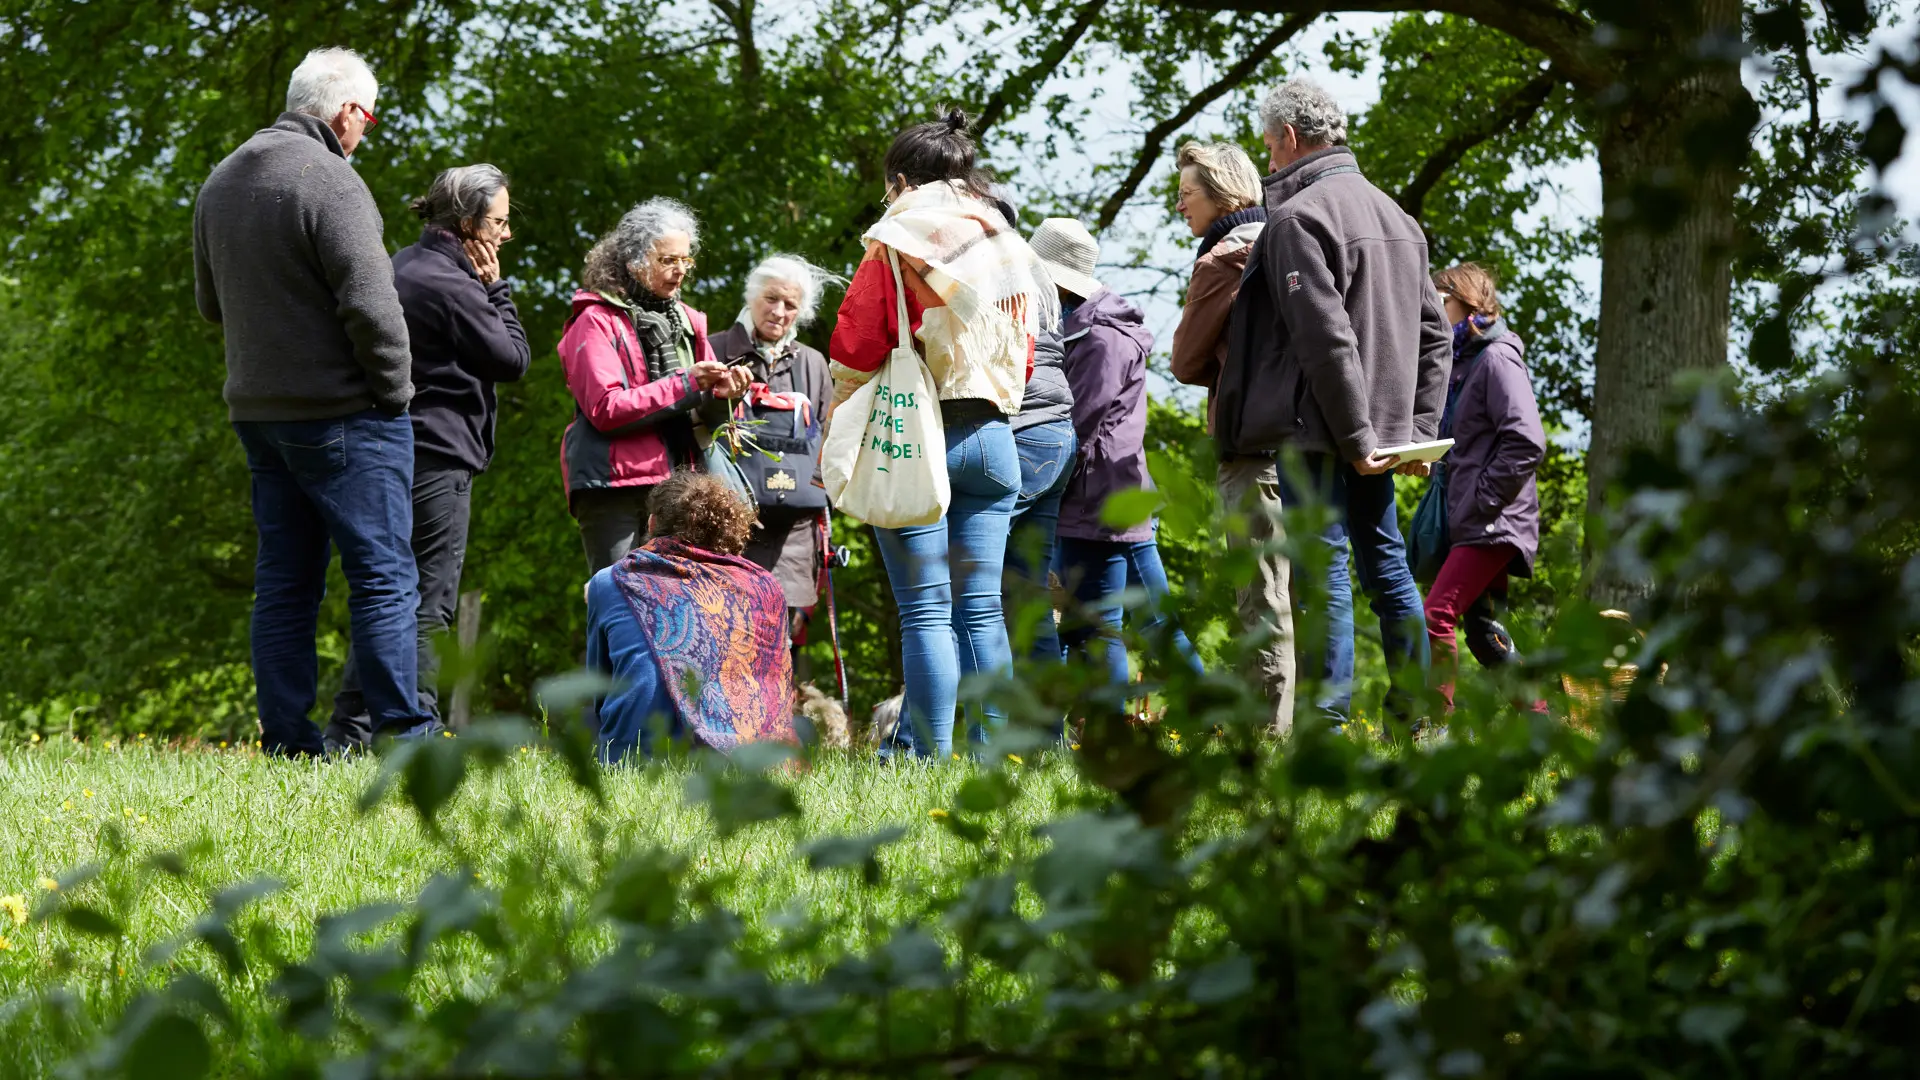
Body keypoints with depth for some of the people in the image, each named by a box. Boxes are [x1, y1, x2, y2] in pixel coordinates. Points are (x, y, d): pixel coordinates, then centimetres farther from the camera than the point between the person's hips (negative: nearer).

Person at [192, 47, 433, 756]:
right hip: (340, 414, -8)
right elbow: (370, 304, -20)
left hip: (257, 410, 8)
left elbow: (210, 302, 23)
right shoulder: (329, 180, -15)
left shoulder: (221, 182, 12)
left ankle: (286, 738, 9)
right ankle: (402, 734, -6)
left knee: (285, 581, 10)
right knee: (384, 577, -4)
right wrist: (395, 390, -9)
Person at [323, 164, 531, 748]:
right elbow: (513, 358, -8)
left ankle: (349, 734, 10)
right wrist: (496, 289, 1)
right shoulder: (451, 286, -14)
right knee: (429, 603, -6)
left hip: (394, 452, 10)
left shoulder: (403, 267, 16)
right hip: (438, 458, -10)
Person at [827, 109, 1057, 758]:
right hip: (993, 437, 5)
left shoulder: (897, 241, -3)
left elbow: (855, 349, -6)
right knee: (981, 607, 6)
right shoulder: (1009, 249, 14)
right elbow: (1022, 359, 17)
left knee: (926, 612, -6)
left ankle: (931, 756, -9)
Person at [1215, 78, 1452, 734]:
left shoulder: (1299, 217, -10)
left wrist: (1354, 436, -17)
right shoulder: (1396, 216, 17)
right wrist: (1418, 429, 14)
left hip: (1320, 432, -8)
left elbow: (1326, 339, -19)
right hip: (1383, 428, 8)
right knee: (1385, 564, 13)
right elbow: (1435, 334, 18)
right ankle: (1417, 719, 15)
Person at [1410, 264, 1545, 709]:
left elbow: (1527, 443, -20)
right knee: (1484, 631, 11)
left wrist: (1480, 502, -19)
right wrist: (1427, 464, 8)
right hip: (1470, 523, 10)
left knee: (1436, 617, -18)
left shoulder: (1498, 360, -11)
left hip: (1493, 523, -10)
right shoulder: (1459, 362, 17)